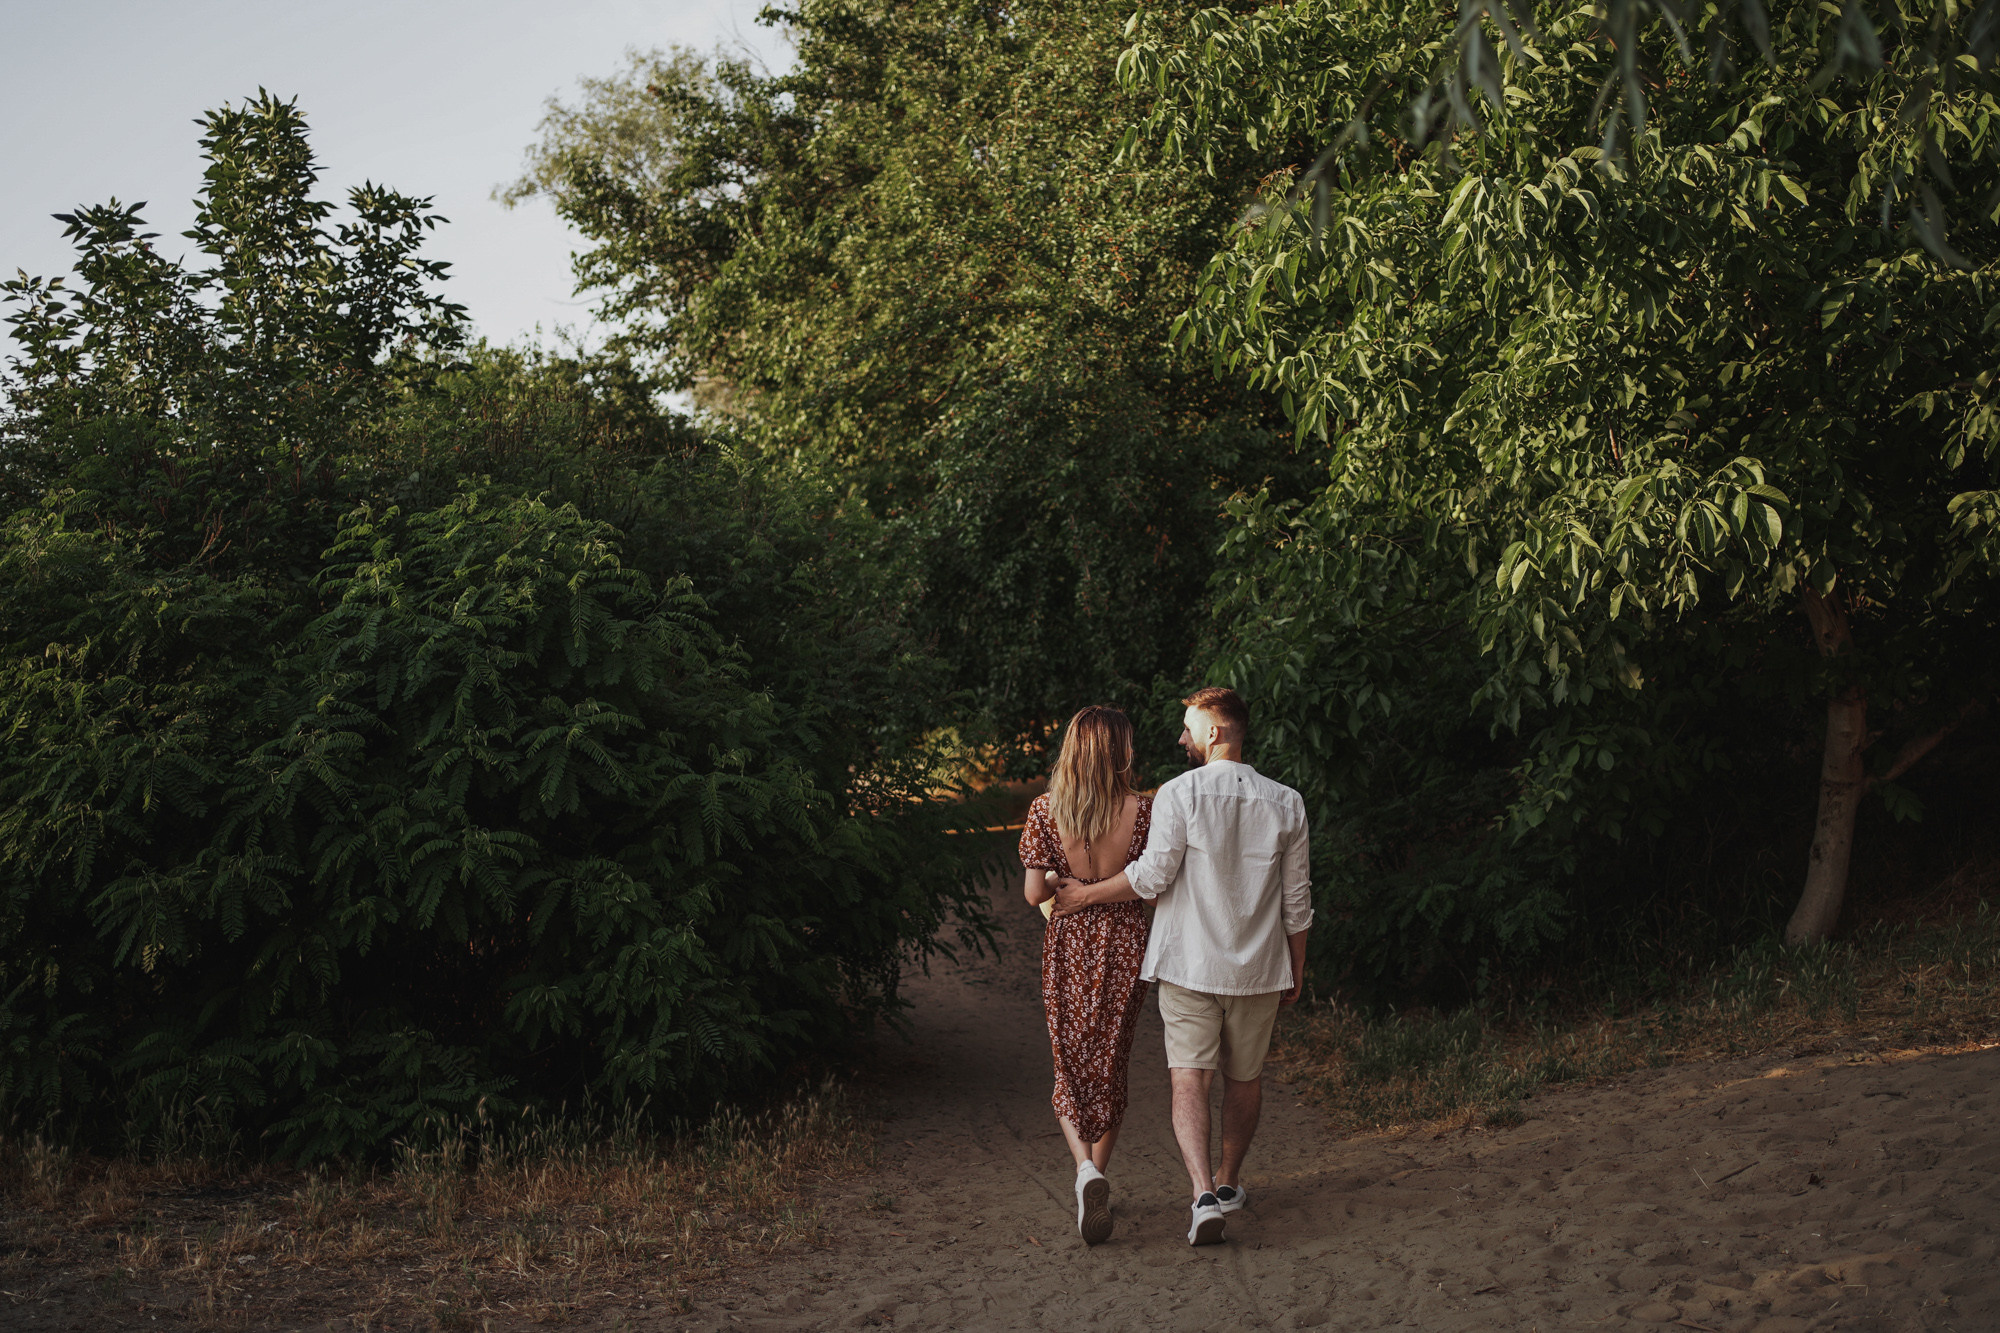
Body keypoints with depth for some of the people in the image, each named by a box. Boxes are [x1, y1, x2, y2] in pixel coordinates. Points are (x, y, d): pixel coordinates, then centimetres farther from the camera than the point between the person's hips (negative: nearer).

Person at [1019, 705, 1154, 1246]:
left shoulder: (1045, 809, -7)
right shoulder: (1142, 810, -9)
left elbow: (1034, 892, -9)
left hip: (1068, 945, 0)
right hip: (1124, 946, 0)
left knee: (1071, 1065, 12)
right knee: (1111, 1066, 16)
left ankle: (1085, 1168, -11)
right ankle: (1097, 1176, 21)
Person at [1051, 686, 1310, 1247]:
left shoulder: (1179, 794, -10)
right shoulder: (1286, 803, 2)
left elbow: (1153, 875, -13)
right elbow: (1296, 900, 6)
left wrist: (1086, 894, 1)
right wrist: (1296, 968, 16)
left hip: (1189, 963, -3)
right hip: (1258, 966, 3)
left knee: (1189, 1079, -4)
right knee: (1244, 1078, 18)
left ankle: (1204, 1193, -19)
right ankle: (1228, 1181, 34)